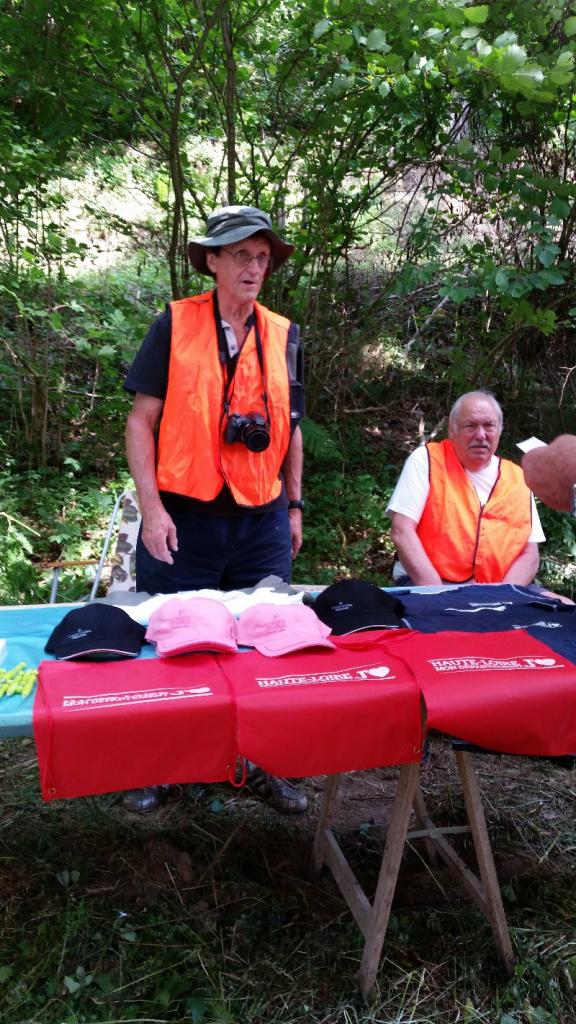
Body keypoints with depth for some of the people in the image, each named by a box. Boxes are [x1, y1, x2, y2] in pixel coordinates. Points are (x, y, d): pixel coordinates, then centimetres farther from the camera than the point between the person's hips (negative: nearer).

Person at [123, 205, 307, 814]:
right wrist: (151, 507, -11)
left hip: (262, 522, 3)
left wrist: (294, 506, 12)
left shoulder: (283, 335, 9)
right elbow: (142, 421, -3)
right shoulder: (174, 326, -2)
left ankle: (258, 764, 29)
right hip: (184, 518, -3)